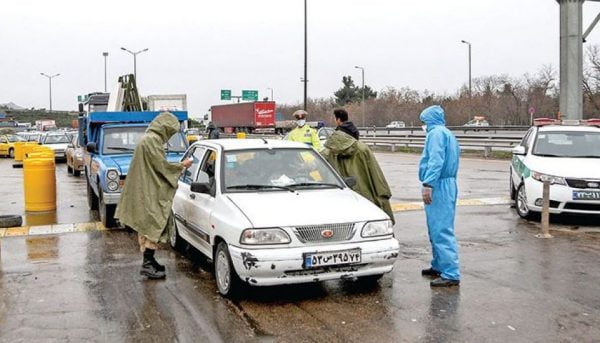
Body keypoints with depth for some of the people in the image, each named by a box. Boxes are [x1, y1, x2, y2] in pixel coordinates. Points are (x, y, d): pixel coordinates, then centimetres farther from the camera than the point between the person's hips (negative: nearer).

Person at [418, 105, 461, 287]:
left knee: (441, 231, -11)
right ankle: (439, 266, 28)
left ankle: (451, 274, -12)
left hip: (439, 186, -11)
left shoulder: (436, 133, -10)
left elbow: (436, 161, -22)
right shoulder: (447, 134, 22)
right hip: (448, 184, 11)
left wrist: (428, 184, -27)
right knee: (436, 230, 18)